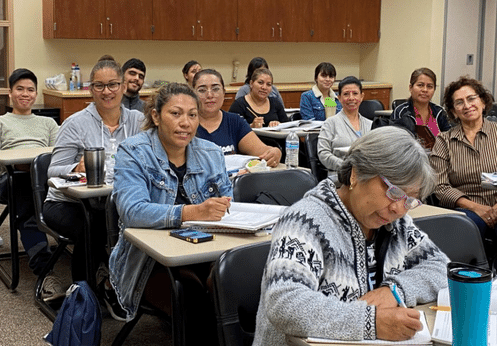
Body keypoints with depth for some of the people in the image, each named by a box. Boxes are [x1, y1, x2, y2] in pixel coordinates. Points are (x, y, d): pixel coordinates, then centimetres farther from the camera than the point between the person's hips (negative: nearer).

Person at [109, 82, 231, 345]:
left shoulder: (210, 153, 11)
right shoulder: (133, 153, -5)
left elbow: (228, 200, 9)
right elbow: (132, 211, -21)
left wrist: (226, 206, -17)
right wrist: (192, 212, -34)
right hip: (151, 262, -4)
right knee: (197, 300, -31)